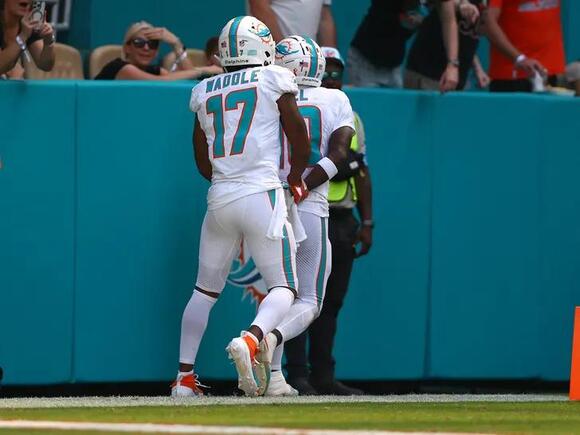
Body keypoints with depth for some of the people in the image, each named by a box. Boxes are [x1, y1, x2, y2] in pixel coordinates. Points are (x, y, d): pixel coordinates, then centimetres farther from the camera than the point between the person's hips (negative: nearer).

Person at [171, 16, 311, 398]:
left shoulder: (204, 93, 13)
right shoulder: (274, 80, 1)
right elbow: (302, 146, 3)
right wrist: (295, 179, 21)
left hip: (219, 197, 4)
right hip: (262, 195, -4)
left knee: (206, 289, 16)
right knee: (283, 288, -1)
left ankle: (184, 376, 11)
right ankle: (250, 340, -29)